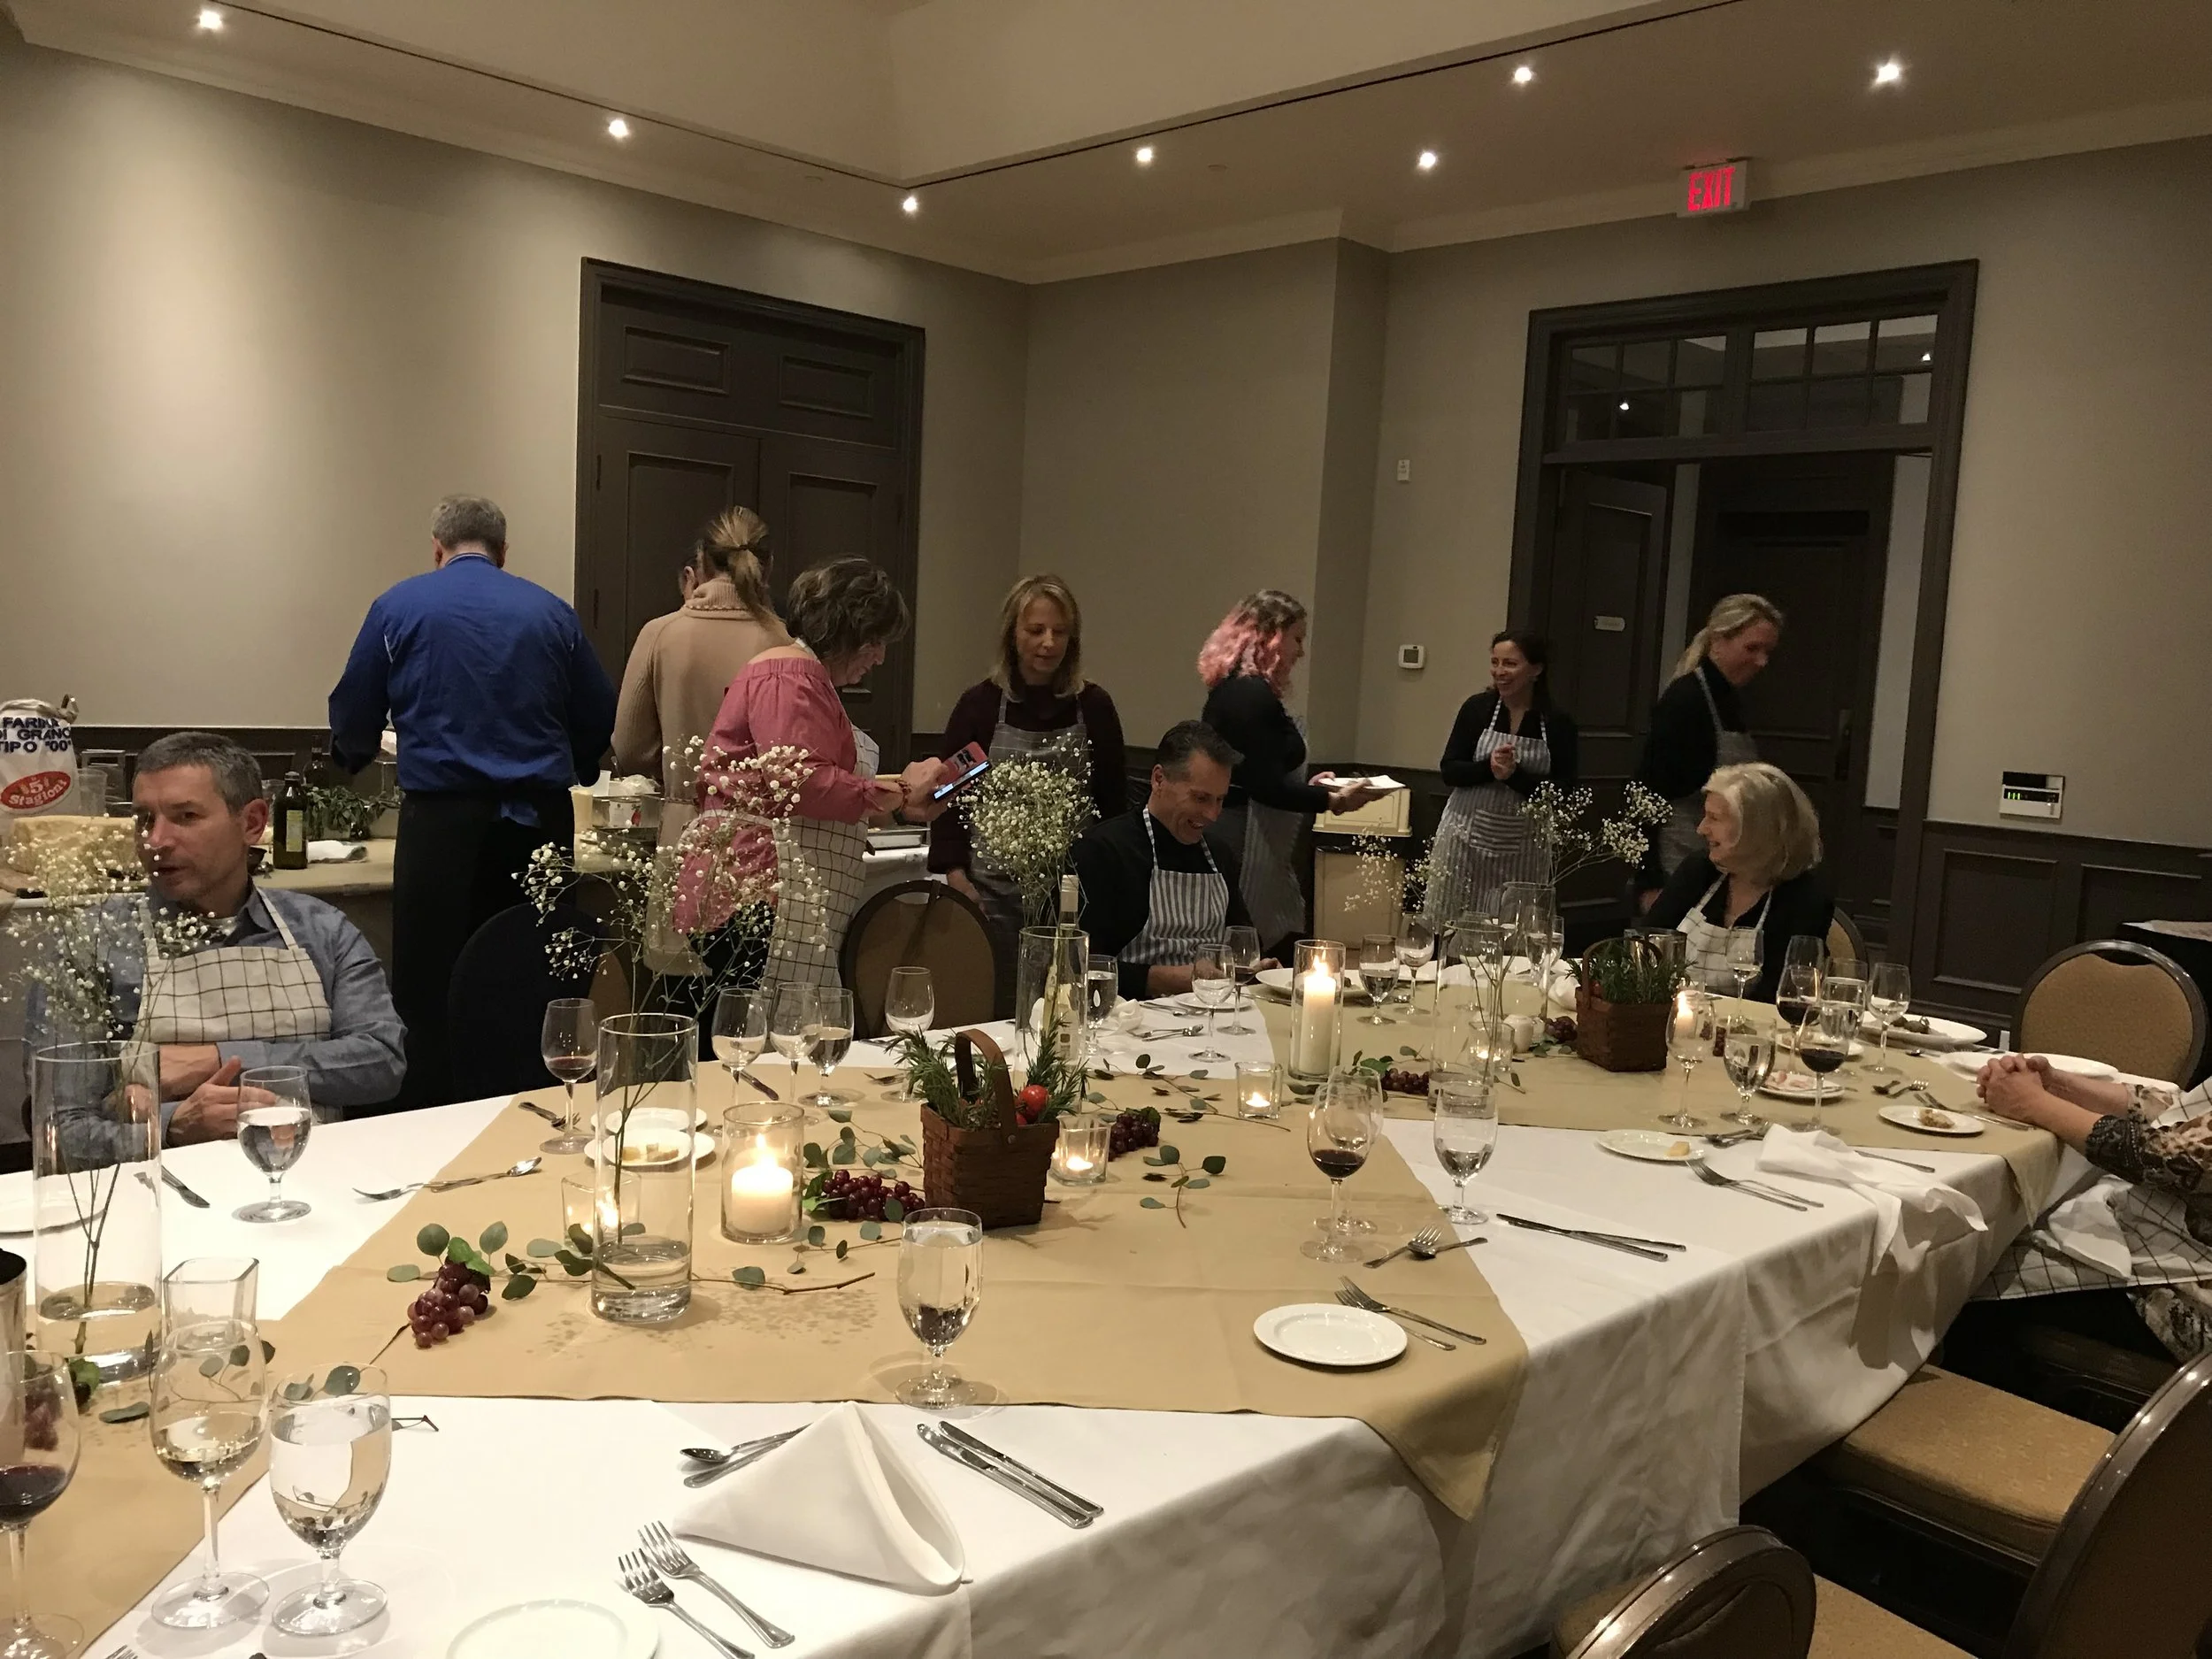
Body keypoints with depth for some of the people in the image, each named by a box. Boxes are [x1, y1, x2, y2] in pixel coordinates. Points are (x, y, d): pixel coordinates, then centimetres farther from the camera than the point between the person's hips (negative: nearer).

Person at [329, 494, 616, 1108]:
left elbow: (353, 722, 9)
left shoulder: (399, 606, 6)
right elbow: (599, 723, 12)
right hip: (538, 821, 2)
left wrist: (352, 759, 32)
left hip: (442, 819, -2)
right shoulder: (553, 612, 10)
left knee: (429, 991, 3)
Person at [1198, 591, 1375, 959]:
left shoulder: (1231, 688, 14)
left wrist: (1309, 785, 21)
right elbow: (1266, 787, -19)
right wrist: (1332, 800, -9)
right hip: (1247, 851, -10)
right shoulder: (1253, 695, -16)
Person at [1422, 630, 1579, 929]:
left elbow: (1563, 792, -4)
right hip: (1467, 838, 1)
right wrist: (1489, 768, -18)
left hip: (1524, 847, -1)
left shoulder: (1557, 723, -1)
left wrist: (1515, 776, -18)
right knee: (1451, 928, 0)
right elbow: (1449, 770, -1)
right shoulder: (1477, 707, 2)